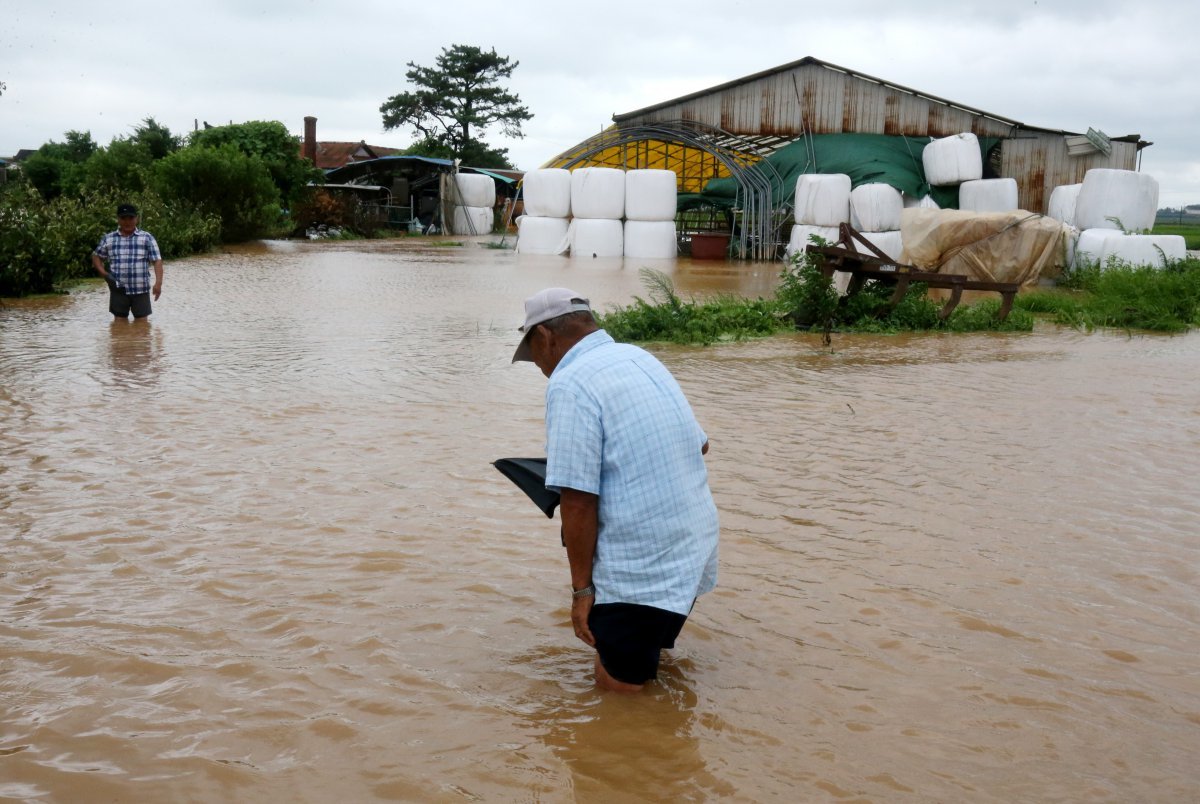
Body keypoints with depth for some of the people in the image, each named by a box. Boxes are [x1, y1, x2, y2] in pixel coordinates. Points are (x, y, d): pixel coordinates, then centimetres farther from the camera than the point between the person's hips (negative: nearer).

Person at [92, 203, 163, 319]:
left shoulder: (147, 238, 3)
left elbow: (157, 261, -3)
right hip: (118, 290, 2)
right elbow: (96, 256, 19)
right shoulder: (108, 239, 8)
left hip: (141, 290, -2)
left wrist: (158, 283, -17)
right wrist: (104, 274, 1)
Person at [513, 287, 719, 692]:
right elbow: (699, 444, 25)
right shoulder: (641, 358, 12)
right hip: (694, 552, 9)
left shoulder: (569, 384, -15)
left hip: (641, 572, -9)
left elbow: (578, 503, -20)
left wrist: (582, 588, -10)